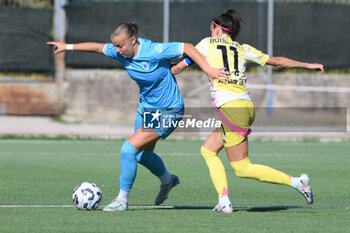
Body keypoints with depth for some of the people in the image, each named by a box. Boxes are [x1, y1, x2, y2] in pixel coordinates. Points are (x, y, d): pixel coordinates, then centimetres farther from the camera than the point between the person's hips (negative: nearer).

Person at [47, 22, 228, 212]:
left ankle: (122, 200, -3)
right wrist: (68, 46, 8)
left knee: (129, 149, -16)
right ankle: (167, 180, 51)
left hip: (167, 111, -8)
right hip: (146, 107, 8)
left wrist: (207, 69, -28)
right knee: (142, 154, 22)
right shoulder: (121, 53, -9)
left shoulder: (154, 51, -28)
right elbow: (98, 47, 7)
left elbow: (187, 48, -23)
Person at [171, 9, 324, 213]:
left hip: (230, 108, -7)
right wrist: (308, 65, 33)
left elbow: (179, 67, 15)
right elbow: (278, 61, 21)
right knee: (208, 150, 18)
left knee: (243, 168, -2)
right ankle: (224, 201, 6)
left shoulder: (208, 43, 7)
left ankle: (296, 182, -10)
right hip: (246, 106, 7)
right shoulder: (244, 50, 16)